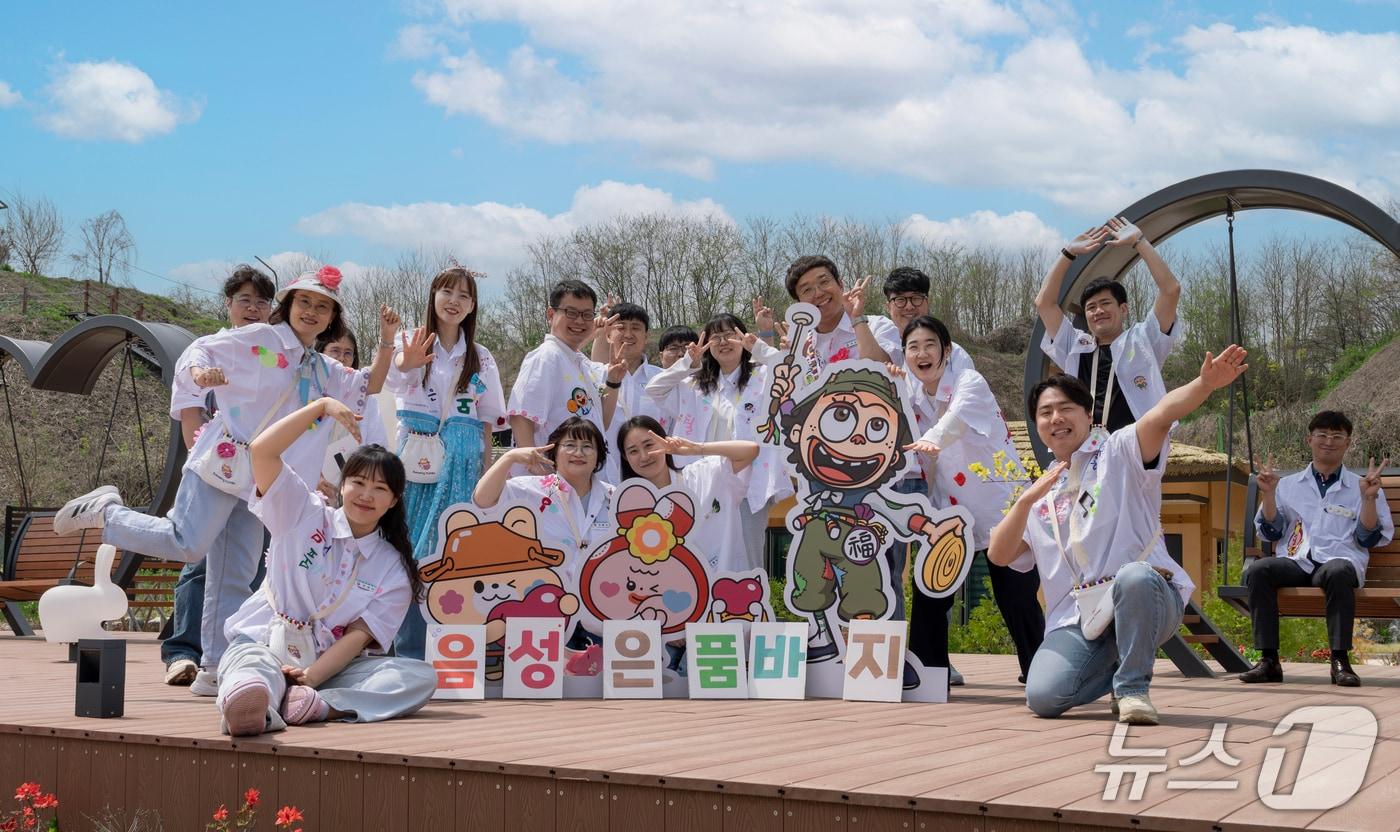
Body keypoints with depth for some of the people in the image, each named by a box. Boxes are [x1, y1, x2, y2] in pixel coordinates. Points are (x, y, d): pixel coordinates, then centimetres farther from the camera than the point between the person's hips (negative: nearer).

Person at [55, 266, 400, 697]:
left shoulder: (325, 371, 20)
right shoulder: (258, 338, 0)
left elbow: (369, 388, 20)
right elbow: (203, 351, -2)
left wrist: (386, 341, 8)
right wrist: (201, 372, -24)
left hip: (258, 483, 7)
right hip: (221, 465, -7)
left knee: (235, 579, 4)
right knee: (188, 545, -19)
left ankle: (215, 669, 7)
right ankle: (105, 511, 3)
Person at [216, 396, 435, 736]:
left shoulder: (395, 571, 8)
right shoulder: (304, 516, 6)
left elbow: (359, 634, -4)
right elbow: (262, 451, -7)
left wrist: (312, 676, -22)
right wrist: (322, 406, -11)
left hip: (331, 664, 2)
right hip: (262, 646, -2)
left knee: (422, 676, -24)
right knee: (252, 666, -39)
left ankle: (318, 705, -47)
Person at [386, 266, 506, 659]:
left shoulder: (481, 357, 13)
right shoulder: (413, 343, 3)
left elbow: (486, 422, 13)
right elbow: (393, 375, -22)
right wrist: (406, 364, -46)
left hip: (462, 462, 2)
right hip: (417, 455, -2)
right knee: (411, 545, -4)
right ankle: (408, 650, 2)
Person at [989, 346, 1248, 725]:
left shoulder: (1119, 453, 7)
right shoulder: (1039, 495, 22)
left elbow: (1160, 415, -15)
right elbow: (998, 555, 8)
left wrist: (1205, 383, -36)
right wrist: (1027, 499, -7)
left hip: (1143, 605, -4)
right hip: (1075, 621, 4)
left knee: (1134, 577, -40)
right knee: (1043, 698, -21)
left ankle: (1133, 686, -17)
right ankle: (1113, 670, 12)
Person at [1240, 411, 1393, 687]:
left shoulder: (1360, 487, 19)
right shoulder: (1288, 485, 24)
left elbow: (1369, 539, 10)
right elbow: (1271, 533, 17)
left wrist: (1369, 498, -2)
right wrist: (1268, 493, 6)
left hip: (1339, 560, -2)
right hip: (1295, 561, 2)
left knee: (1337, 572, -40)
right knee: (1257, 570, -31)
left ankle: (1340, 661, -33)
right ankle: (1269, 661, -30)